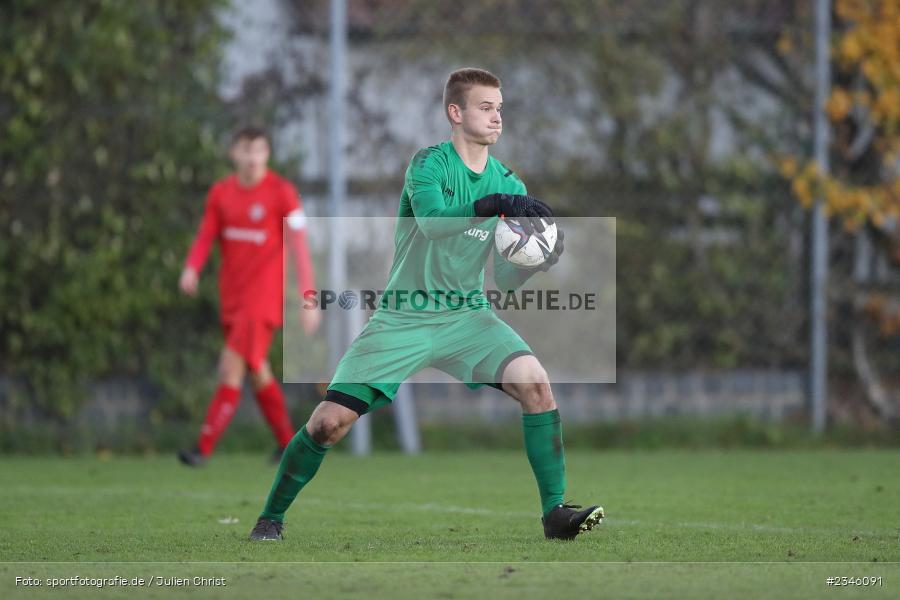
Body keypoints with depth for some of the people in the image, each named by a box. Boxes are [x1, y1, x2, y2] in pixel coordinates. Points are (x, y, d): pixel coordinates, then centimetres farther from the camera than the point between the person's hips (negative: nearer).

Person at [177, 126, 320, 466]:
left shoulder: (282, 193, -7)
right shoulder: (221, 193, 7)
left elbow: (299, 247, -7)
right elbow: (205, 237, 5)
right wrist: (192, 269, -17)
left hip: (263, 295, -6)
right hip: (232, 296, 6)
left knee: (231, 368, -15)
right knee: (257, 374, 14)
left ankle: (204, 448, -16)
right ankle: (288, 445, 29)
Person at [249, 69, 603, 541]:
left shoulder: (508, 184, 4)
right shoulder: (429, 164, -9)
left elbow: (505, 279, 3)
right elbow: (431, 219, -30)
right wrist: (494, 205, -40)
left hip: (466, 316, 3)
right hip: (402, 319, -3)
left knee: (535, 383, -22)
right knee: (330, 421, -9)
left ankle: (554, 511, -15)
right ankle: (272, 516, 13)